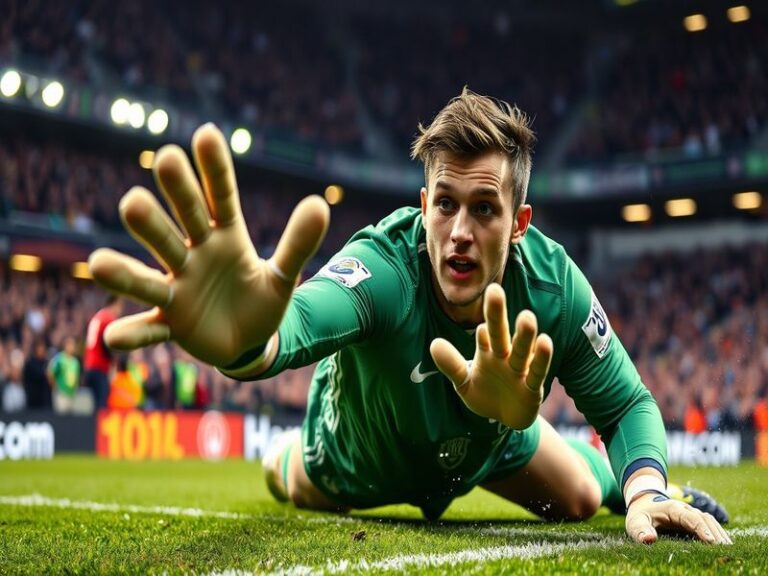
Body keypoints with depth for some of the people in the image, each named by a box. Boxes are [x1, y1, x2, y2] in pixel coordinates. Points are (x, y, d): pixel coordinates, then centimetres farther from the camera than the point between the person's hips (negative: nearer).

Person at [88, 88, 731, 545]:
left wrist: (645, 489, -41)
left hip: (493, 438, 2)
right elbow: (296, 321, -71)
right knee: (297, 489, 29)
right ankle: (281, 460, 65)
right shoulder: (383, 265, -47)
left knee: (581, 500, 16)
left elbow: (628, 404, -21)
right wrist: (244, 341, -95)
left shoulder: (553, 285, -34)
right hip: (358, 457, -1)